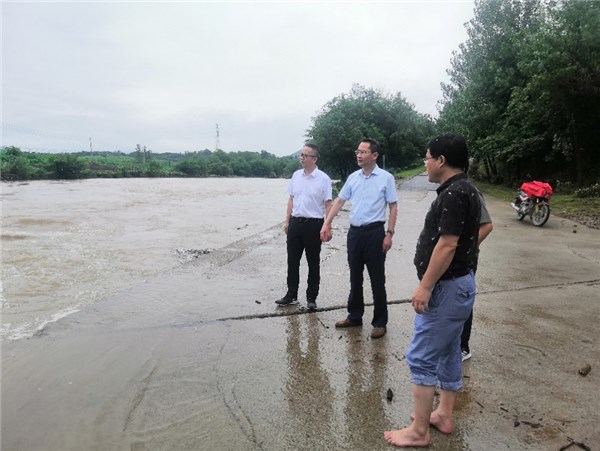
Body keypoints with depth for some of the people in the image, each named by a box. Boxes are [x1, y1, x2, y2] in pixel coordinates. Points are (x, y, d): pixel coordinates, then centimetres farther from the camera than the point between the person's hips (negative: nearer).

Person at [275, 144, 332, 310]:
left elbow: (328, 204, -8)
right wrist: (287, 221, 10)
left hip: (313, 224, -5)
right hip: (296, 222, 5)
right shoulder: (296, 175, 8)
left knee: (313, 263, 6)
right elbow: (291, 199, 13)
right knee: (292, 260, 10)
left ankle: (311, 298, 18)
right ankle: (291, 295, 23)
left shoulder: (323, 179, -7)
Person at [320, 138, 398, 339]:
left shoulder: (386, 178, -5)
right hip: (354, 232, 5)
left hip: (374, 232, -5)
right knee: (355, 277, 14)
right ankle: (354, 316, 28)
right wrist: (326, 223, 6)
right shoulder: (353, 177, 8)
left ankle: (380, 322, 14)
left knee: (377, 279, 2)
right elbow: (339, 201, 12)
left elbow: (393, 207, -4)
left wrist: (389, 234, -11)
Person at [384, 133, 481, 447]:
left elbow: (447, 245, -25)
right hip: (457, 283, 11)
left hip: (446, 287, -11)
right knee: (448, 352, 18)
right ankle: (444, 415, 32)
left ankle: (418, 431, 10)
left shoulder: (454, 194, -21)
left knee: (422, 358, -2)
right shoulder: (464, 190, 11)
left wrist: (425, 286, -20)